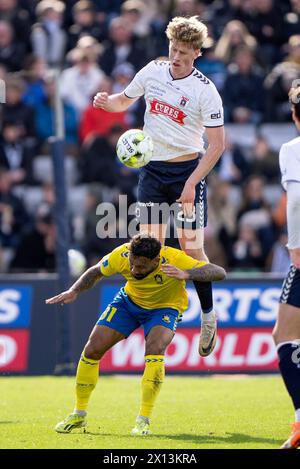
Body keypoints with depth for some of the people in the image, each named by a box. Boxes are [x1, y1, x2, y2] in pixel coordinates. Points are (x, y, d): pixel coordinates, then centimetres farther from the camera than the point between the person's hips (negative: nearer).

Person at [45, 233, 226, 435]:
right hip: (129, 300, 3)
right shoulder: (121, 256, -27)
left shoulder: (174, 260, -36)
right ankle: (79, 415, 16)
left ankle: (144, 421, -24)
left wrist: (186, 274, -56)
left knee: (155, 348, -32)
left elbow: (219, 273, -41)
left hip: (164, 308, -3)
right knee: (93, 349, -5)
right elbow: (96, 272, -4)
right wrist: (74, 292, -18)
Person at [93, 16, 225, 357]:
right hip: (152, 170, 4)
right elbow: (124, 101, 19)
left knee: (191, 249, -8)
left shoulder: (205, 91, -13)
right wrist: (106, 101, -5)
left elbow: (217, 145, -11)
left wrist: (191, 183, -18)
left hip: (188, 171, -4)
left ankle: (208, 315, 11)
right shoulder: (152, 72, 1)